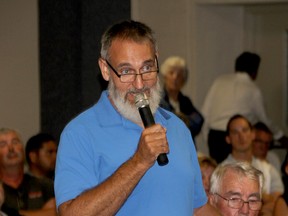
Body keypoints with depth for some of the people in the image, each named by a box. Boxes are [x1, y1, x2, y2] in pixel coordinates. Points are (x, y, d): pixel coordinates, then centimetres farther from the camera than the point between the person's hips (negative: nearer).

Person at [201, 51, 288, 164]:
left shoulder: (219, 81, 8)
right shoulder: (253, 89, -1)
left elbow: (205, 112, 7)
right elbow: (263, 120, 10)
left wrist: (207, 138, 17)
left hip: (214, 137, 4)